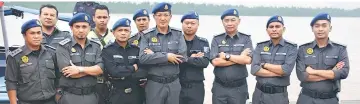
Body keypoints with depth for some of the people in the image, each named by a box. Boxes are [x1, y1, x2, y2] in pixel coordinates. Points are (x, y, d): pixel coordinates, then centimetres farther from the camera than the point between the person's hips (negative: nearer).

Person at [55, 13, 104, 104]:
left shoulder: (96, 46, 8)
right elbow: (68, 72, -16)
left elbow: (100, 69, -5)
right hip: (69, 96, -3)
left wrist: (80, 69, -17)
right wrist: (92, 70, -8)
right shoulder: (63, 47, -5)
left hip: (91, 95, 4)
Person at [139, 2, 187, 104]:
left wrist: (154, 56, -12)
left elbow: (183, 58, -10)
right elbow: (143, 58, -14)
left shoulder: (178, 34, 3)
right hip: (154, 84, -2)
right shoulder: (147, 35, -2)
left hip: (174, 83, 2)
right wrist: (166, 56, -17)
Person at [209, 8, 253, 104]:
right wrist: (240, 58, -12)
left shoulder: (246, 39, 2)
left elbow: (247, 60, -13)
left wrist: (226, 56, -13)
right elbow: (215, 61, -12)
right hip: (219, 87, 0)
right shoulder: (216, 39, 2)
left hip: (239, 88, 0)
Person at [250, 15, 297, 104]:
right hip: (259, 93, 2)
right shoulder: (260, 46, 4)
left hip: (279, 95, -2)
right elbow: (254, 70, -8)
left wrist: (264, 65, -9)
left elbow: (286, 70, -17)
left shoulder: (291, 47, -2)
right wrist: (278, 72, -13)